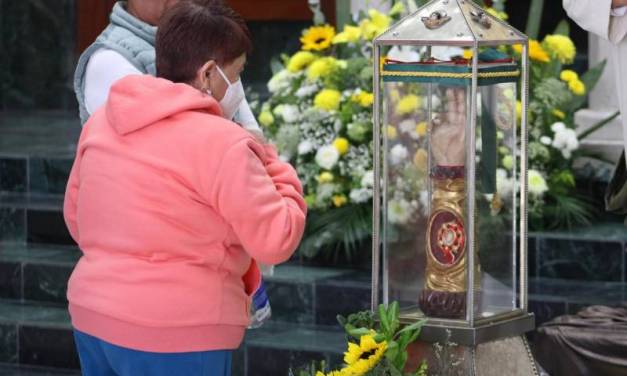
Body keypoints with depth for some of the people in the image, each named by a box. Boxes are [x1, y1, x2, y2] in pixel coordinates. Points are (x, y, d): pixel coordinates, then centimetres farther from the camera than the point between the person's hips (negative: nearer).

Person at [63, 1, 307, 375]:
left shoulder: (101, 122, 7)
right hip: (173, 337, -7)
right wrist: (276, 169, 2)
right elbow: (276, 240, -13)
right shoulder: (220, 142, -15)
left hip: (92, 320, 8)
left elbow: (76, 217, 18)